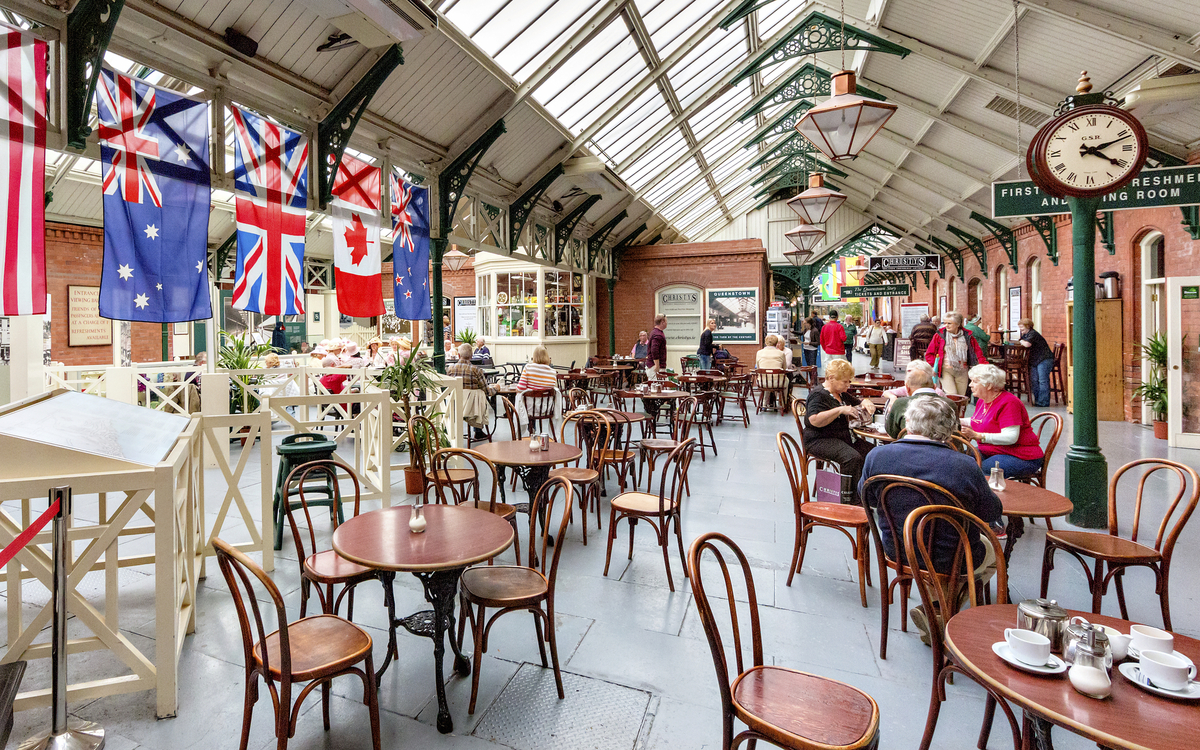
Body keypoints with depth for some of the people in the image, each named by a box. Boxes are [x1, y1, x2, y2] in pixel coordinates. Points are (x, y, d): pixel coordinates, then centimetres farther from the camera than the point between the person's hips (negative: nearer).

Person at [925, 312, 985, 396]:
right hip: (946, 370, -2)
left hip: (962, 371, 3)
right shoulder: (939, 335, -2)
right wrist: (932, 366, -11)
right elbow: (929, 353, 2)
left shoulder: (967, 336, 4)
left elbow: (977, 351, 6)